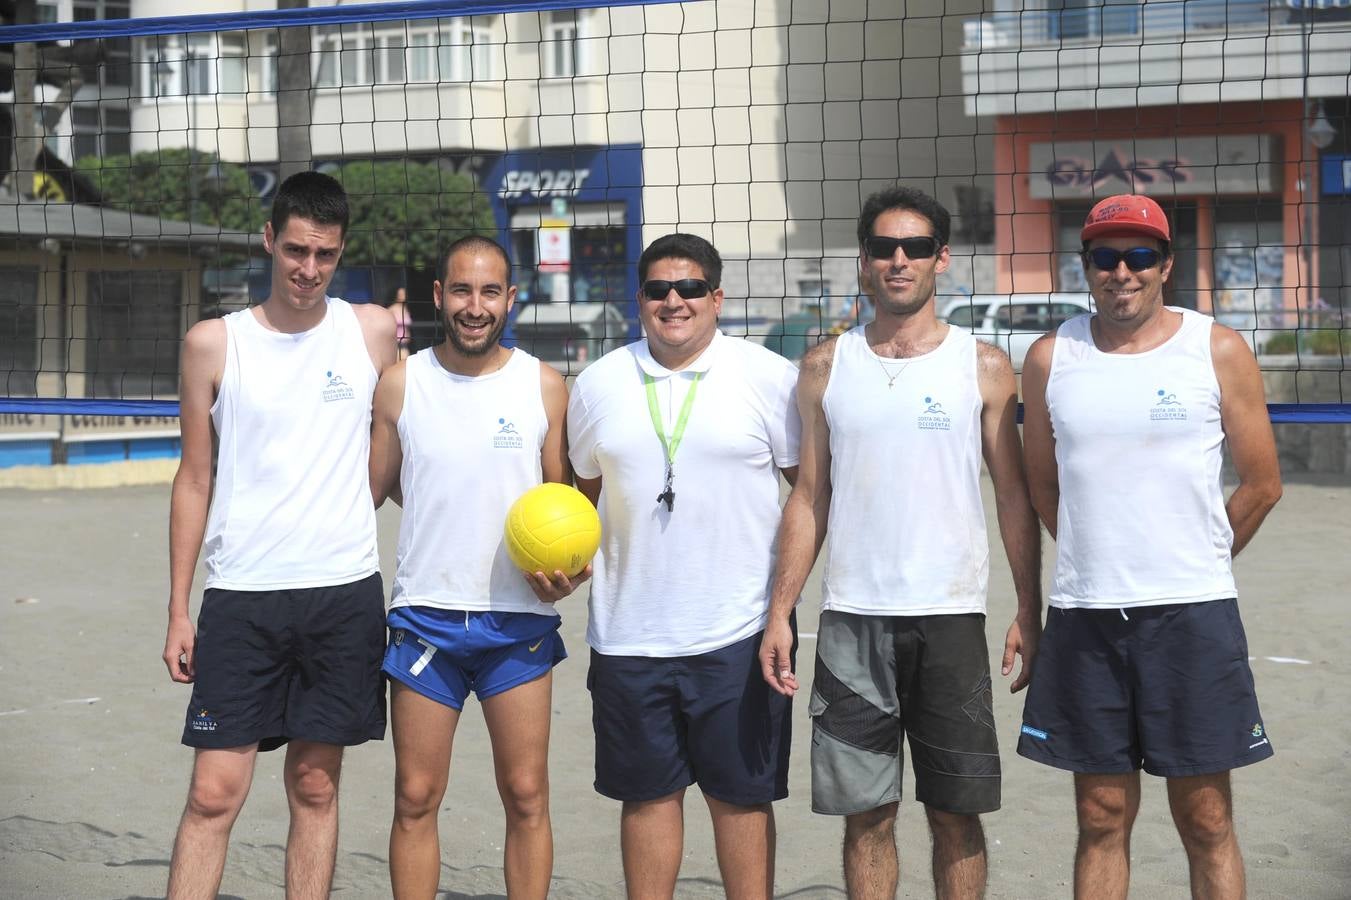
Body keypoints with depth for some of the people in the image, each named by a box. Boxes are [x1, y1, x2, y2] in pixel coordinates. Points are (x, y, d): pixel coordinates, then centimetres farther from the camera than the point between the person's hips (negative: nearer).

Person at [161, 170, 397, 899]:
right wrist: (178, 611, 3)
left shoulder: (373, 331, 4)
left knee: (315, 787, 8)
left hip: (344, 593, 1)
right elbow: (195, 480, 6)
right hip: (241, 595, -1)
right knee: (214, 792, -4)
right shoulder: (214, 343, 2)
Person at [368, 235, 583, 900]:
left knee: (526, 797, 5)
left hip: (518, 620, 0)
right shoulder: (400, 383, 1)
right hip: (424, 615, 0)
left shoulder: (544, 385, 1)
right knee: (416, 798, 4)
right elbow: (376, 490, 9)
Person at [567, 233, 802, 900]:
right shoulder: (598, 384, 8)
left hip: (738, 634, -2)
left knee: (741, 794, 5)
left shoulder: (769, 377, -1)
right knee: (648, 793, 11)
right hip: (628, 636, 3)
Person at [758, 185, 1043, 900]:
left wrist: (1029, 614, -1)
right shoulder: (826, 366, 8)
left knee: (955, 811, 4)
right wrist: (778, 614, 2)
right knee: (866, 814, 5)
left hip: (951, 618, -1)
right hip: (851, 621, 1)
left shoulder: (983, 366, 4)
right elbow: (808, 498, 9)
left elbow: (1013, 497, 6)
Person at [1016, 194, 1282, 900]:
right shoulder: (1051, 357, 4)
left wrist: (1191, 567, 10)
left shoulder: (1218, 350, 0)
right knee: (1102, 819, 9)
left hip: (1193, 613, -1)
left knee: (1206, 822, 4)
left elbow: (1262, 485, 5)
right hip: (1084, 617, 2)